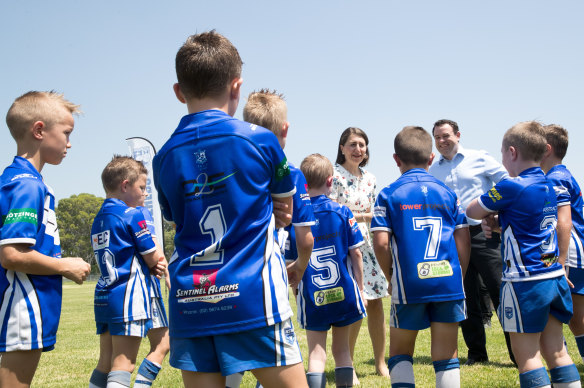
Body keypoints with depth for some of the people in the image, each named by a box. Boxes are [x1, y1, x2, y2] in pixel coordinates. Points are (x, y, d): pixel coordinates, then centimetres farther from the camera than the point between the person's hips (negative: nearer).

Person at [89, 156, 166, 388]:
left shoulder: (99, 219, 15)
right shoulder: (133, 215, -9)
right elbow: (153, 258, -7)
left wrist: (153, 264, 3)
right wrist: (159, 261, 16)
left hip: (104, 297, 8)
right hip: (128, 299, -8)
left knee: (105, 364, 11)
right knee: (123, 365, -10)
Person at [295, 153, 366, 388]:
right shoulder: (342, 212, -4)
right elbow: (355, 253, -2)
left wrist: (296, 288, 10)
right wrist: (360, 286, 8)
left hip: (312, 297, -1)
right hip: (343, 292, 1)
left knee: (316, 354, 4)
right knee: (342, 349, 15)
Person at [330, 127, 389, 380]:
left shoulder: (370, 179, 14)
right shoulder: (334, 175, -6)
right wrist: (363, 217, -15)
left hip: (368, 244, 6)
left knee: (376, 301, 5)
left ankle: (380, 362, 16)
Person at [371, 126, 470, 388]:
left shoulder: (389, 194, 1)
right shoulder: (447, 192, 9)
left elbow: (380, 242, -6)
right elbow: (463, 239, 6)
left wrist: (392, 277, 7)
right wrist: (459, 277, 14)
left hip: (410, 283, -2)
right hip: (449, 283, 2)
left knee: (400, 352, 13)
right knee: (446, 355, 9)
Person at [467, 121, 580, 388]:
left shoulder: (512, 187, -15)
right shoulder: (548, 186, 10)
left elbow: (472, 211, -4)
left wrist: (489, 210, 15)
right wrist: (499, 223, 8)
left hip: (526, 281, -8)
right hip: (554, 277, 8)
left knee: (526, 355, 0)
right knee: (556, 351, 13)